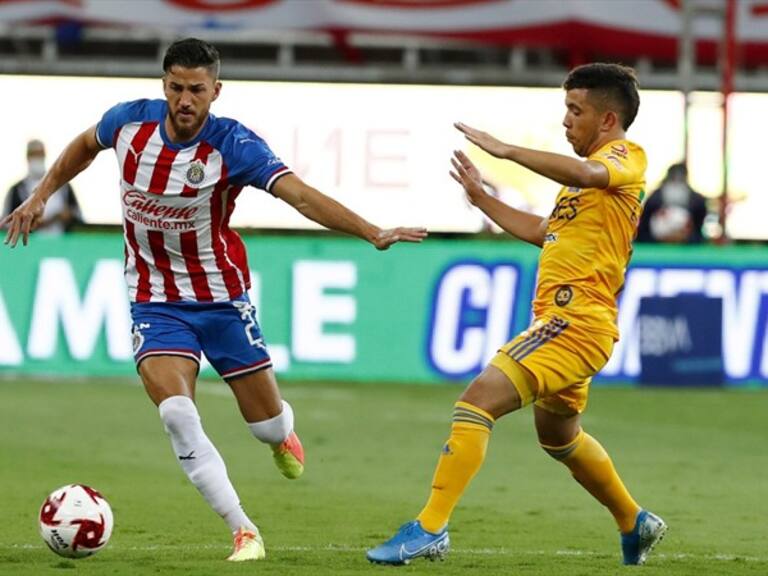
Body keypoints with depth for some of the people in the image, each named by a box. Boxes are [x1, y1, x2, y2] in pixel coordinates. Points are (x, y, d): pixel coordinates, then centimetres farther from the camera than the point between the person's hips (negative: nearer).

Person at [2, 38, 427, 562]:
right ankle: (244, 533, -14)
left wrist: (373, 233, -44)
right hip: (155, 300, 1)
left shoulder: (233, 146, -21)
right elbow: (85, 146, 14)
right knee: (176, 412, -22)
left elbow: (301, 195, -32)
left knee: (268, 425, 7)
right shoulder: (131, 122, -11)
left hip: (221, 296, -1)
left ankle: (283, 434, 49)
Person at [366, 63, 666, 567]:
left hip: (575, 321, -11)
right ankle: (635, 525, 47)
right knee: (558, 435, 29)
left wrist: (505, 150, -31)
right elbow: (543, 232, 33)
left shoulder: (626, 156, -8)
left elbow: (584, 174, -32)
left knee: (479, 399, -21)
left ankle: (430, 529, -26)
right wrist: (482, 199, 29)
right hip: (565, 320, 11)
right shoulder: (589, 170, 23)